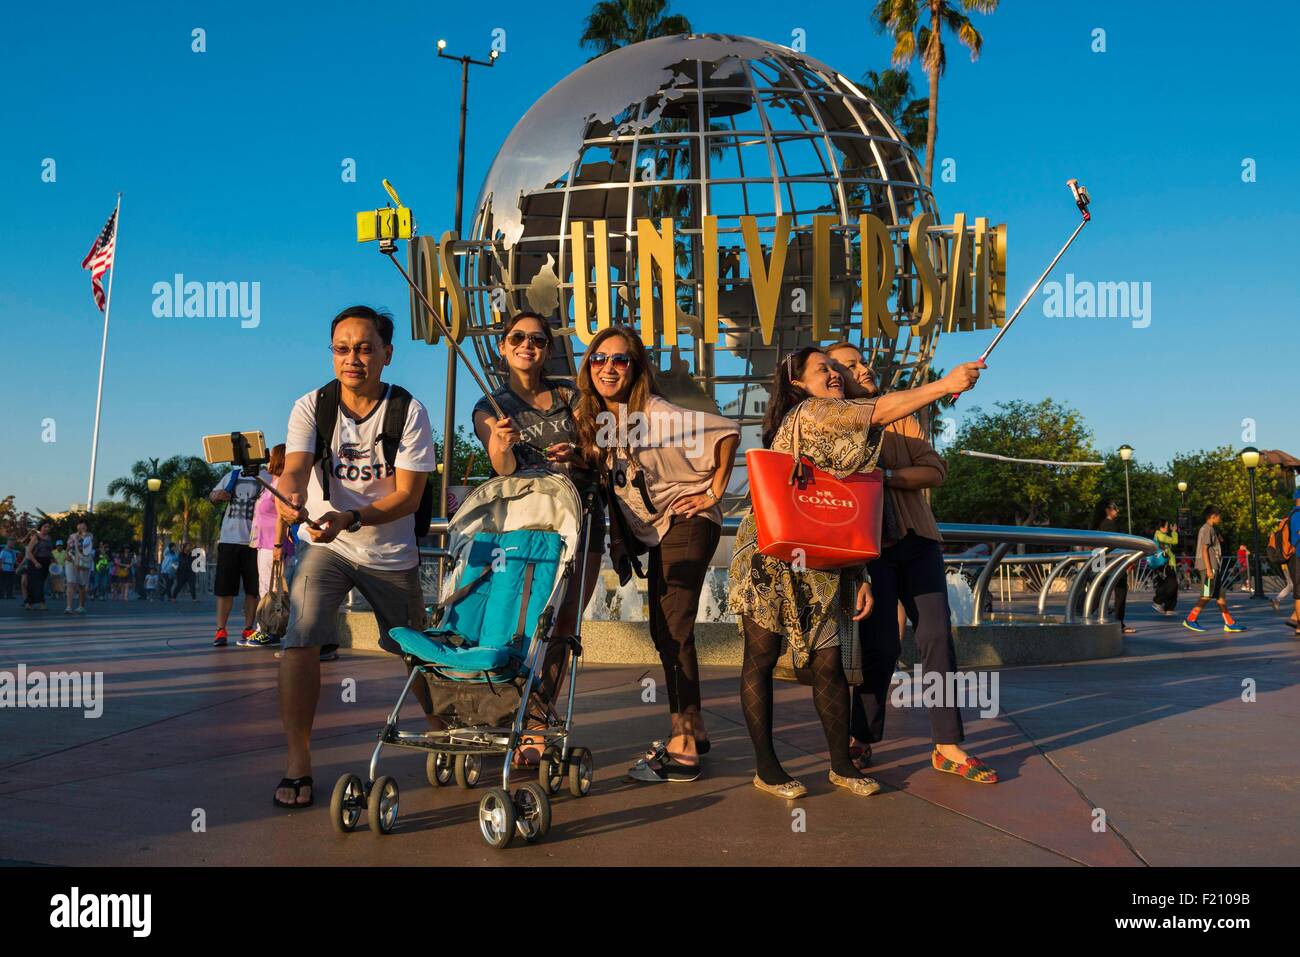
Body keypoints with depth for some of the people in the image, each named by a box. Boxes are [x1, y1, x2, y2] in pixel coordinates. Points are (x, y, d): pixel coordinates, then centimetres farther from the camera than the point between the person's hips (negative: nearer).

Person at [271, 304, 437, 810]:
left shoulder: (409, 411, -12)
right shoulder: (311, 406, -8)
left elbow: (408, 495, -17)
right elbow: (295, 468, -22)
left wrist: (350, 518, -32)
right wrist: (291, 497, -47)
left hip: (391, 553, 0)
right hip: (324, 545, 0)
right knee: (300, 639, -21)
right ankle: (297, 764, -12)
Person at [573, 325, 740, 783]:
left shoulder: (658, 414, -20)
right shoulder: (596, 420, 2)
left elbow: (727, 432, -20)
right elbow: (608, 478, 11)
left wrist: (714, 491, -15)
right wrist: (573, 459, -9)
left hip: (686, 522, -9)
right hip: (657, 530, 9)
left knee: (673, 629, -11)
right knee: (663, 630, 13)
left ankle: (682, 749, -7)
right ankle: (692, 730, 26)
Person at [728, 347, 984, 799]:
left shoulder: (836, 427, 19)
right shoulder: (808, 412, -7)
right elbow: (880, 412, -19)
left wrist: (859, 575, 10)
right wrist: (945, 384, -22)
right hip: (769, 558, -8)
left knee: (828, 660, 5)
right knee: (761, 657, 1)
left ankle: (842, 764, 14)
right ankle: (765, 768, 7)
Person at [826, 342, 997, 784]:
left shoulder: (902, 420, 10)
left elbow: (935, 471, -2)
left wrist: (887, 476, -16)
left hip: (918, 542, 4)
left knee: (937, 638, -3)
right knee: (881, 646, -5)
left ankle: (947, 746, 2)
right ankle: (860, 740, 13)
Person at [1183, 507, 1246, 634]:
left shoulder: (1212, 529, 20)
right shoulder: (1207, 529, -11)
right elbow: (1204, 549, -18)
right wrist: (1208, 569, -21)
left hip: (1214, 567, 10)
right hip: (1209, 567, -10)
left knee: (1220, 595, 7)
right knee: (1207, 595, -8)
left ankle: (1229, 623, 6)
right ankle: (1190, 619, -2)